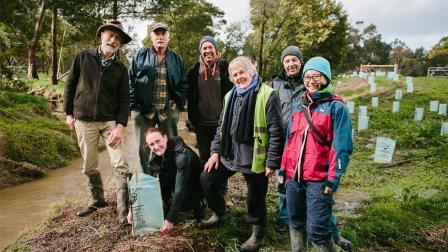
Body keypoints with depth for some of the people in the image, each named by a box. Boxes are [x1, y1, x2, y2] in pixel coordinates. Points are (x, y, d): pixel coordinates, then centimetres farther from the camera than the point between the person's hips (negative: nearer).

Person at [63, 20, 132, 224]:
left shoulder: (120, 68, 3)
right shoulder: (83, 57, 2)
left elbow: (124, 99, -1)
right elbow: (70, 85, 7)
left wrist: (120, 126, -12)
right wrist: (69, 113, 5)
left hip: (110, 121, 0)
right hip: (84, 121, 1)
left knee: (120, 165, -10)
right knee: (89, 167, 10)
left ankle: (123, 209, -4)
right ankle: (98, 200, 30)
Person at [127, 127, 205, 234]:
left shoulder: (181, 154, -33)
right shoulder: (155, 157, -12)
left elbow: (180, 189, -36)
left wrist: (170, 220, -38)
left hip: (196, 186, -6)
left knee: (173, 203, -29)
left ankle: (198, 204, 0)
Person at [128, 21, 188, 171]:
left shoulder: (177, 59, 10)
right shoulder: (141, 56, 6)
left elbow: (184, 85, 9)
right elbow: (130, 81, 4)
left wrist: (178, 104, -2)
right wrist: (134, 104, -4)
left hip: (169, 110, 1)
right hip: (143, 110, 0)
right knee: (143, 149, 7)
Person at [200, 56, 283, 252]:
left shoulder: (267, 95, -12)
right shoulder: (230, 96, 10)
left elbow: (276, 131, -14)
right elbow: (221, 126, 17)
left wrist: (272, 161, -15)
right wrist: (215, 151, 9)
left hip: (255, 158, -6)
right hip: (230, 154, 7)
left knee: (255, 197, 6)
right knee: (207, 179, 11)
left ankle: (258, 234, 31)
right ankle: (219, 214, 35)